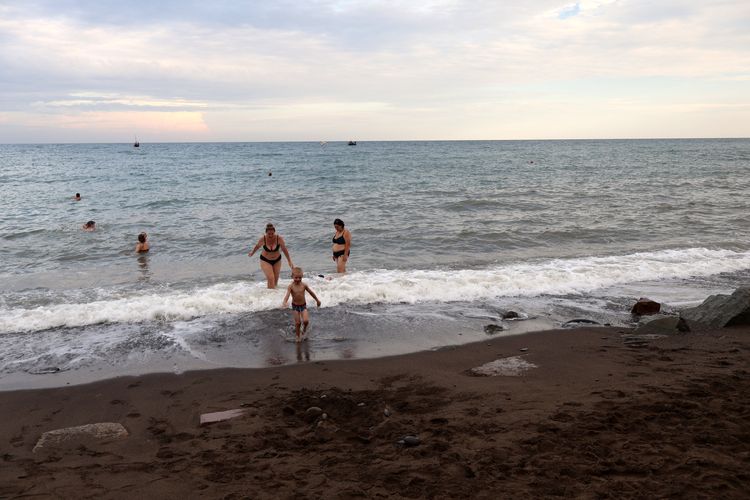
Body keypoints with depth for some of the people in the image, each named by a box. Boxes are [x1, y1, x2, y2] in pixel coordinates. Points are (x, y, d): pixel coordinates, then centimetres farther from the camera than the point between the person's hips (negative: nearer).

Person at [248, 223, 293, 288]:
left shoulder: (279, 239, -21)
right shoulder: (263, 239, -21)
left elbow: (285, 250, -11)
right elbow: (257, 246, 1)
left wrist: (290, 262, -10)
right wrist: (252, 253, 19)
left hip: (277, 260, 2)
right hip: (265, 260, -2)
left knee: (276, 280, 10)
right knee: (271, 279, -15)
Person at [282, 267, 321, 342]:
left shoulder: (304, 285, -8)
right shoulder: (291, 286, -15)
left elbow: (311, 292, 5)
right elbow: (287, 295, -28)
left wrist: (317, 300, 16)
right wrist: (284, 302, -48)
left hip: (303, 305, 1)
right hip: (295, 306, -1)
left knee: (306, 321, -15)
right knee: (297, 322, 2)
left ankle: (304, 330, 18)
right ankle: (298, 336, 24)